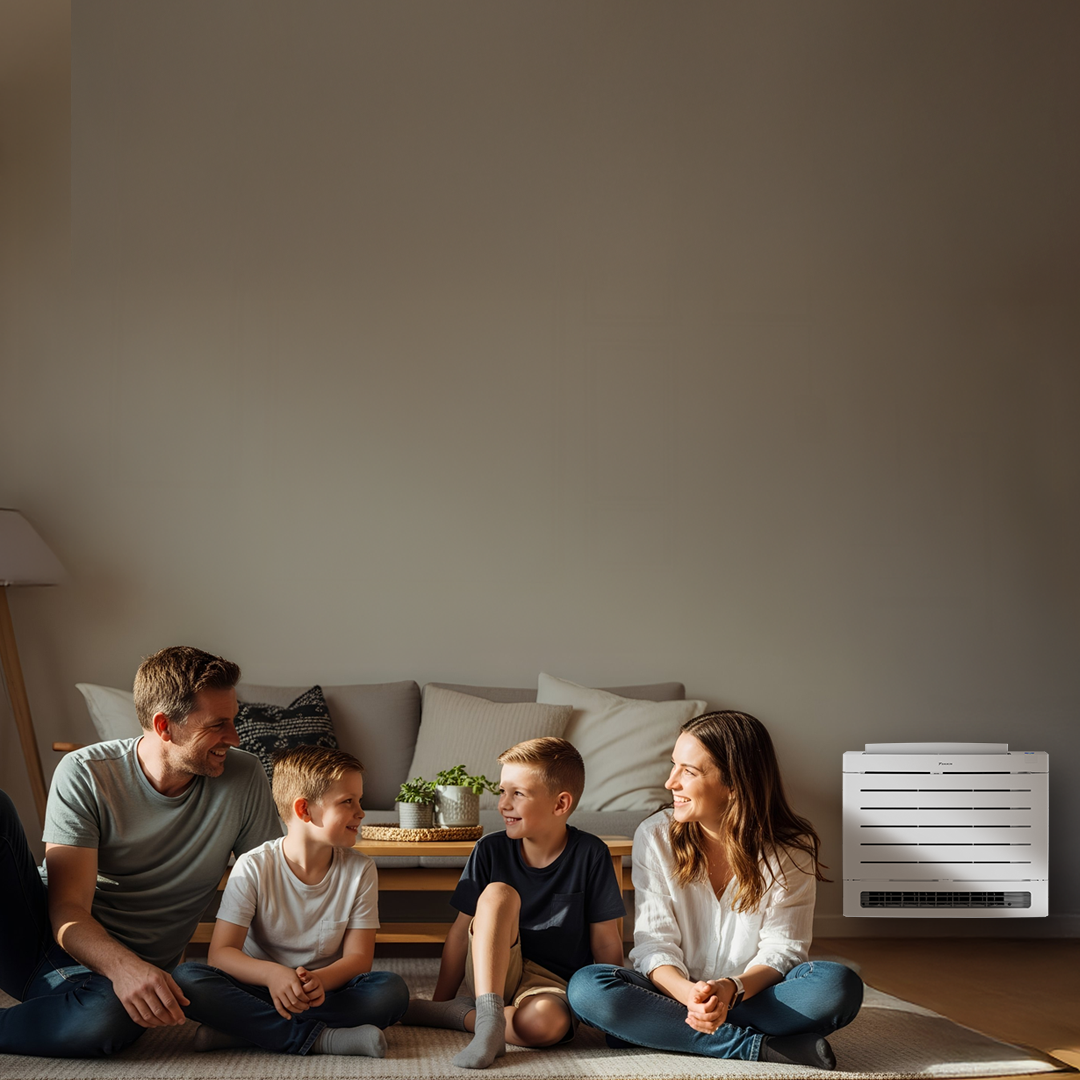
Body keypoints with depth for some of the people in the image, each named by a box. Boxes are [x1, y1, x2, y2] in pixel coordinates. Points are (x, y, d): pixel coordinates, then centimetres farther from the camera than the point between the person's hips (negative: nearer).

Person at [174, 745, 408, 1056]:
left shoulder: (360, 871, -2)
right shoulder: (254, 867, -8)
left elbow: (358, 958, -6)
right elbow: (221, 952, -13)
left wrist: (319, 980, -30)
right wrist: (271, 974, -35)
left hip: (324, 991, 1)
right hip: (260, 987, -1)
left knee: (392, 990, -28)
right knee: (186, 978, -29)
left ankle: (240, 1031, -28)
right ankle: (323, 1038, -32)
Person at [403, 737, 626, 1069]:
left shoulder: (590, 854, -7)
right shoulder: (491, 850, -2)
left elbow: (606, 942, -3)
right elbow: (461, 933, 1)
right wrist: (439, 1000, -2)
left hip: (552, 980, -2)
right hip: (491, 971, 2)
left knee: (546, 1023, -40)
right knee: (498, 893, -28)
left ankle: (448, 1015, -19)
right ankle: (488, 1016, -36)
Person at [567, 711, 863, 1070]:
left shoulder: (791, 848, -6)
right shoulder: (655, 837, -4)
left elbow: (781, 949, -9)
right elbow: (654, 943, -9)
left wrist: (731, 989, -32)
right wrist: (689, 995, -32)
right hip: (677, 992, 2)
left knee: (839, 987, -31)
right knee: (586, 987, -29)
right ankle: (758, 1047, -29)